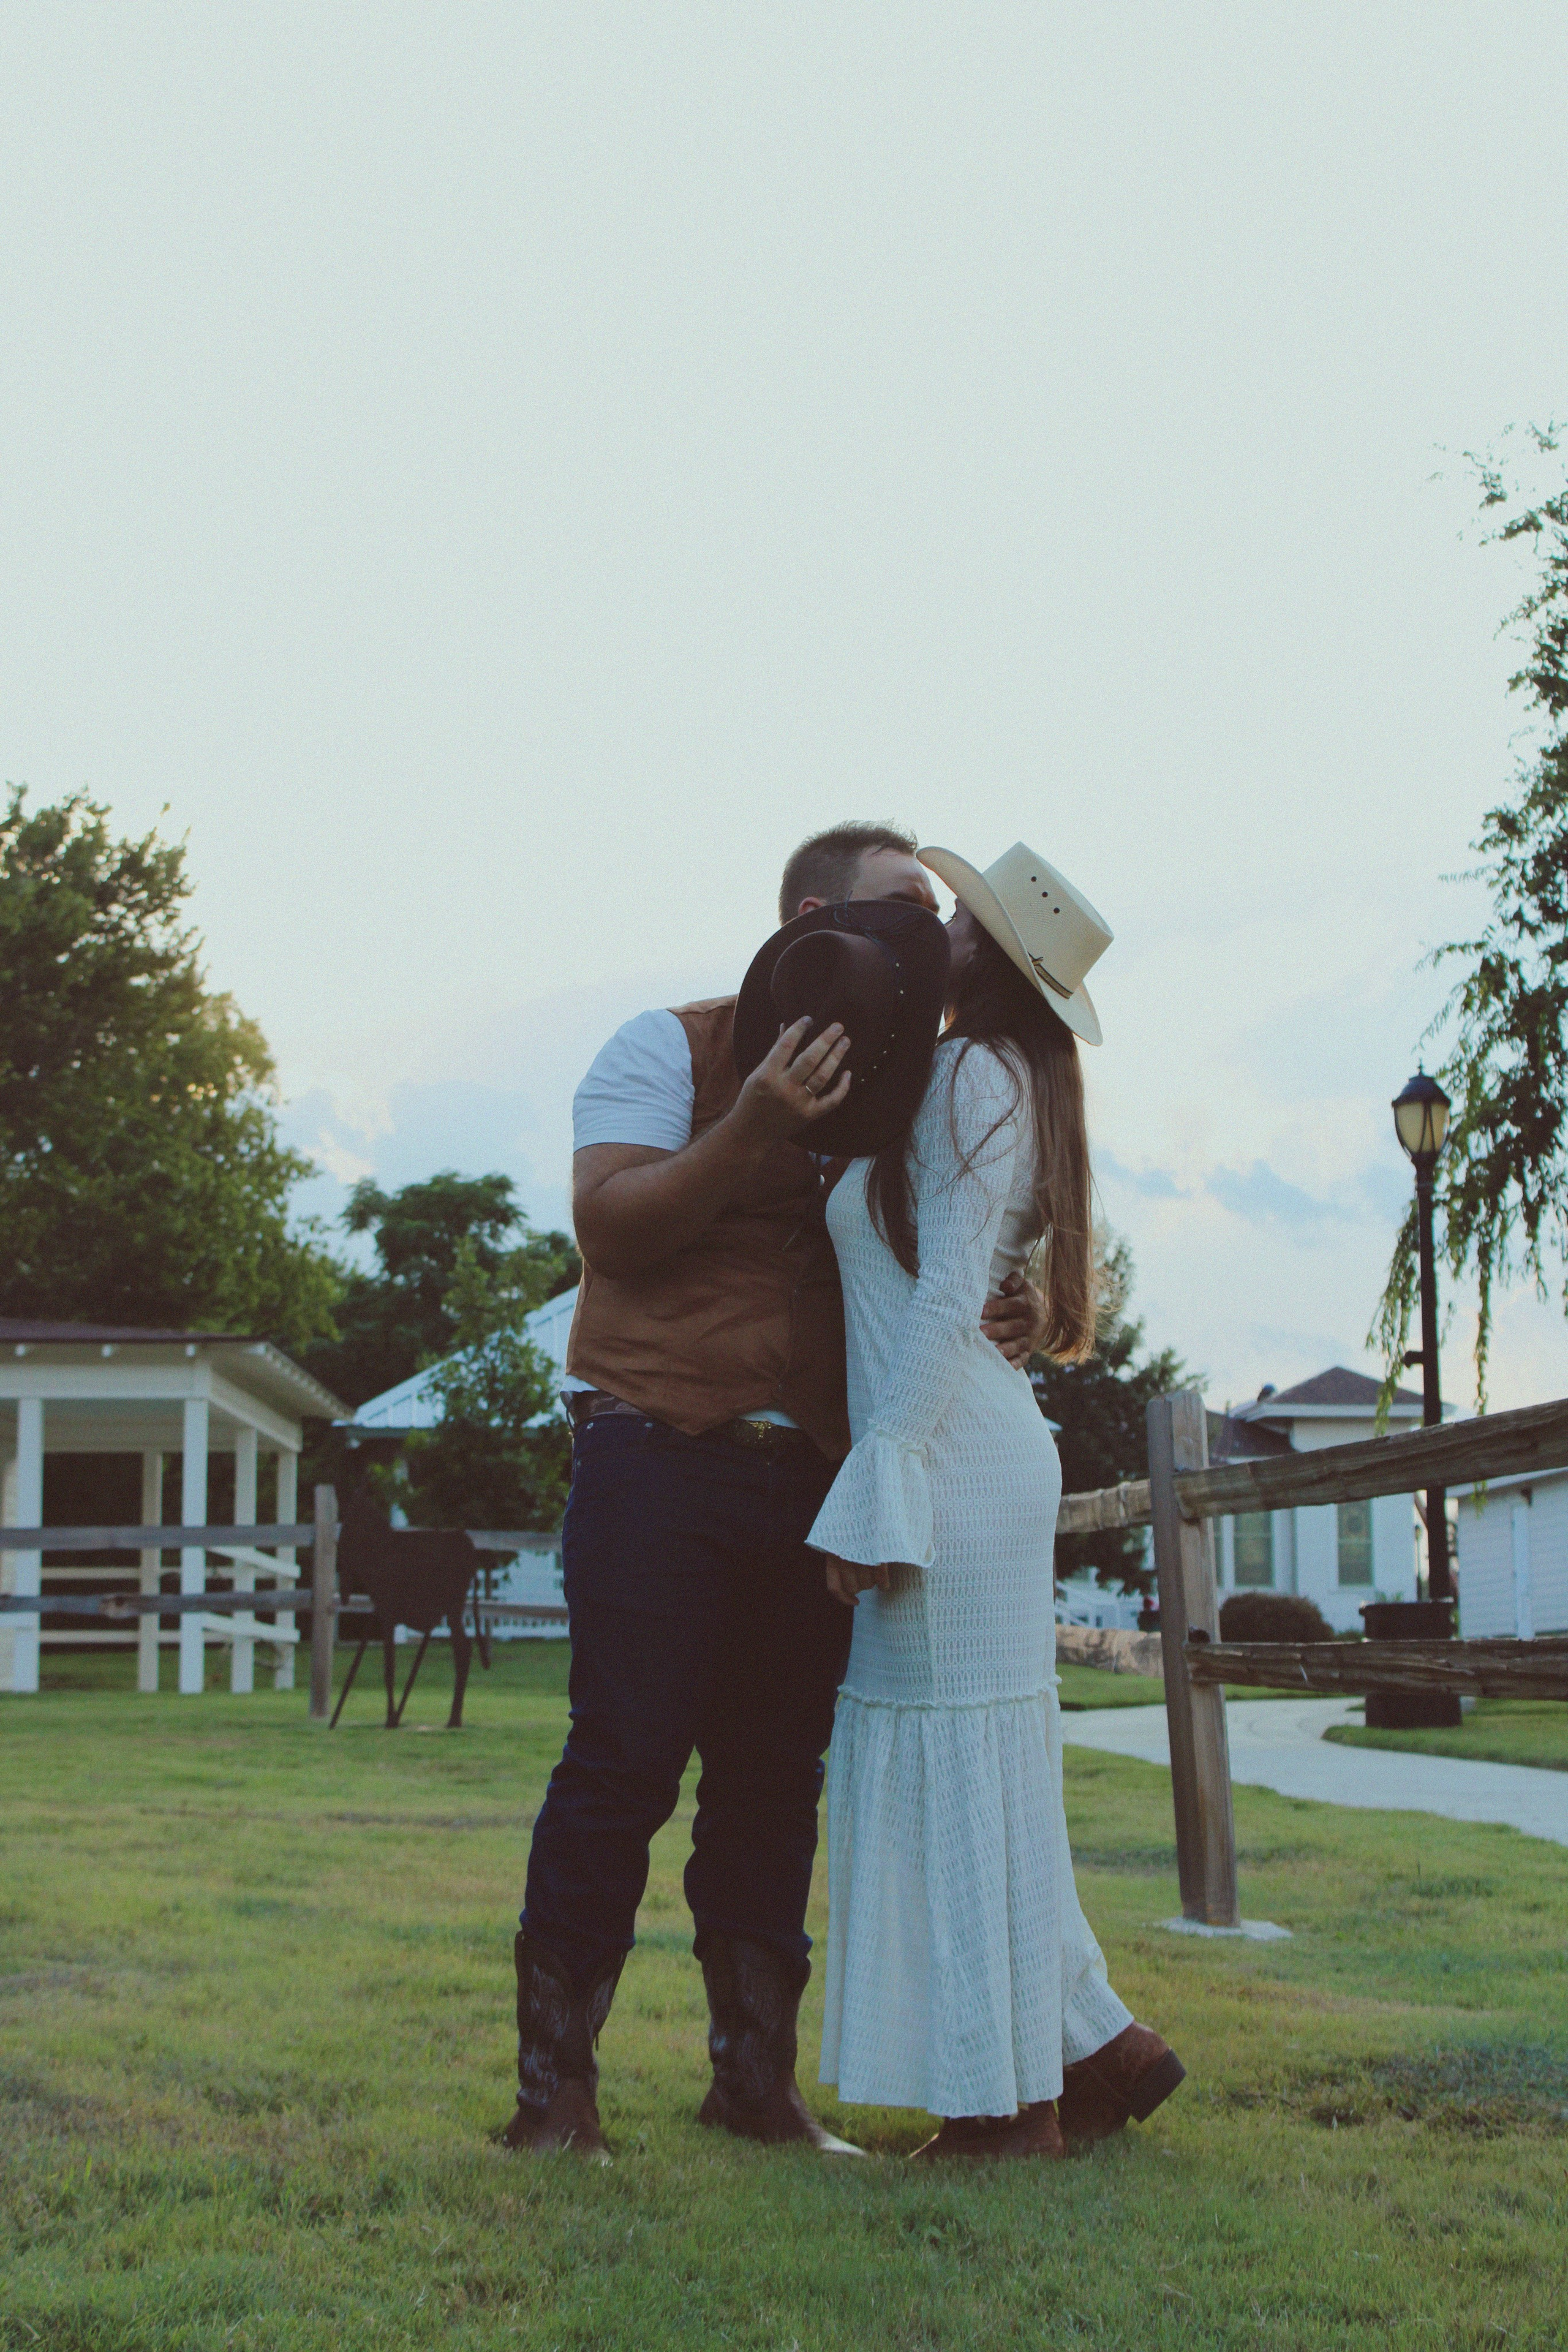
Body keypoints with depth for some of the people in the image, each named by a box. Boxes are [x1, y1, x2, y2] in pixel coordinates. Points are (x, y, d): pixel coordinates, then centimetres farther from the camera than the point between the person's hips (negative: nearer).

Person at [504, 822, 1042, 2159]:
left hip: (814, 1484, 6)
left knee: (776, 1783, 7)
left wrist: (991, 1327, -4)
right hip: (662, 1459, -5)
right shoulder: (673, 1050, 2)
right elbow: (607, 1223, -10)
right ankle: (555, 2088, 2)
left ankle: (758, 2079, 15)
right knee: (625, 1763, -7)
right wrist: (753, 1133, -22)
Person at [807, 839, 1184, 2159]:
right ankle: (1098, 2044, 19)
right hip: (967, 1457, 10)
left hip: (953, 1456, -10)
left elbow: (946, 1297, -18)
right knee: (974, 1771, 14)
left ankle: (1008, 2098, 4)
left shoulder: (979, 1074, -10)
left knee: (962, 1758, -3)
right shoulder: (986, 1080, 18)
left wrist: (878, 1491, -20)